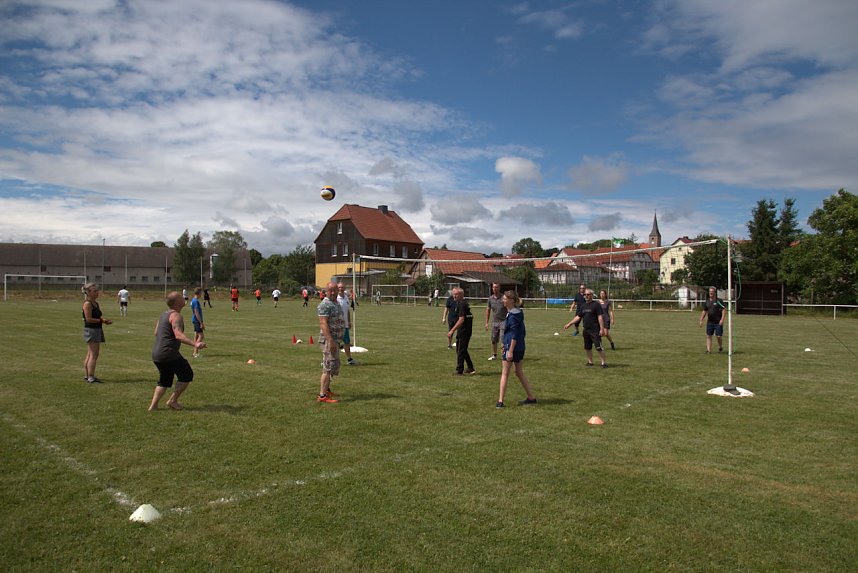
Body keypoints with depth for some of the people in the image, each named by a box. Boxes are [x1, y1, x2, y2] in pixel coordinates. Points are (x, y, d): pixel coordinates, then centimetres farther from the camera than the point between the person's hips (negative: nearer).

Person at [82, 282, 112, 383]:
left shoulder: (96, 303, 13)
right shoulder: (87, 304, -14)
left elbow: (99, 316, 17)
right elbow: (88, 319, -20)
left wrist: (105, 320, -2)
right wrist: (102, 320, -16)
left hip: (97, 330, 10)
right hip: (91, 330, -10)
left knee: (90, 354, 17)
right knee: (93, 354, -9)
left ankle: (87, 375, 27)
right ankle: (91, 377, -6)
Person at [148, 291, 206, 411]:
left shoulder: (164, 314, 15)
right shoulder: (176, 316, -13)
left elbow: (156, 333, 26)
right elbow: (178, 335, -29)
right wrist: (194, 344, -41)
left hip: (156, 354, 9)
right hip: (168, 353, -9)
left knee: (164, 380, 22)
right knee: (187, 375, 6)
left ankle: (153, 406, 16)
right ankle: (173, 401, 8)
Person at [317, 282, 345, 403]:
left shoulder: (336, 304, 15)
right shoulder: (325, 305, -15)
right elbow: (323, 323, -23)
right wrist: (330, 340, -29)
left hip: (335, 340, 10)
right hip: (328, 340, -10)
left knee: (334, 366, 19)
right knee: (329, 367, -11)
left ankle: (326, 390, 32)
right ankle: (322, 396, -10)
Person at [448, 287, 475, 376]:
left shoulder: (461, 304, -17)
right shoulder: (465, 303, 14)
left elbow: (461, 319, -24)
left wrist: (452, 330, -25)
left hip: (463, 331, -10)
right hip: (467, 330, 10)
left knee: (460, 351, -2)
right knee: (463, 350, 18)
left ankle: (459, 370, 4)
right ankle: (470, 368, 23)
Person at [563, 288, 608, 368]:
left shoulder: (596, 304, -6)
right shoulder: (583, 306, 14)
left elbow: (600, 317, -11)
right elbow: (578, 317, 19)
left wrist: (602, 329, -16)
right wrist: (569, 324, 14)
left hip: (595, 330, -7)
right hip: (586, 330, 7)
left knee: (599, 347, -10)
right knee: (587, 347, 12)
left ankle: (604, 362, -4)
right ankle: (590, 362, 26)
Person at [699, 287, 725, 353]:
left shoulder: (719, 301, -3)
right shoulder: (707, 301, 9)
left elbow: (723, 310, -7)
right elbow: (704, 311, 15)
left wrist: (722, 319, -17)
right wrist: (701, 320, 8)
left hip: (718, 322, -4)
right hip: (709, 322, 4)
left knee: (719, 336, -2)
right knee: (708, 336, 0)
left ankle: (720, 347, 25)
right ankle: (709, 350, 4)